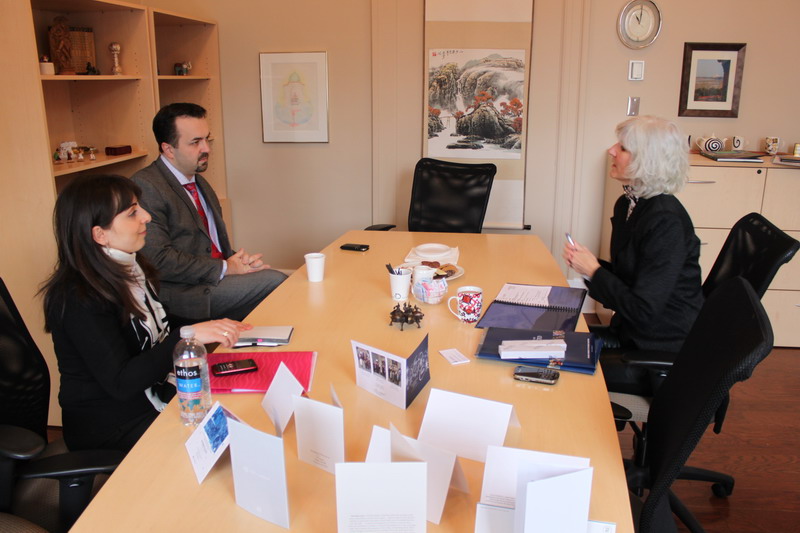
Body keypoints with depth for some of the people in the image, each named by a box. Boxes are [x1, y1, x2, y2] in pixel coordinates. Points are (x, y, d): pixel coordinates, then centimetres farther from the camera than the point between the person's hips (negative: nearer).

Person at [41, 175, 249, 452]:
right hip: (108, 426, -8)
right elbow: (121, 384, -26)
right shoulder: (79, 299, -22)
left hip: (155, 392, 8)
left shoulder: (130, 267, 4)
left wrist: (212, 328, -4)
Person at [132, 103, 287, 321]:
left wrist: (239, 260, 0)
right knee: (274, 281, -22)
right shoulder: (145, 187, -12)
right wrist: (226, 268, -15)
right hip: (183, 294, -8)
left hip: (219, 278, 9)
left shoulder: (200, 183, 18)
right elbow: (159, 260, -19)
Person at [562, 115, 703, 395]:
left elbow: (643, 310, -26)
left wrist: (593, 271, -15)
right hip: (632, 333, 8)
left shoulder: (666, 222, -24)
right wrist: (589, 263, -7)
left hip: (662, 352, -8)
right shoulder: (627, 205, 4)